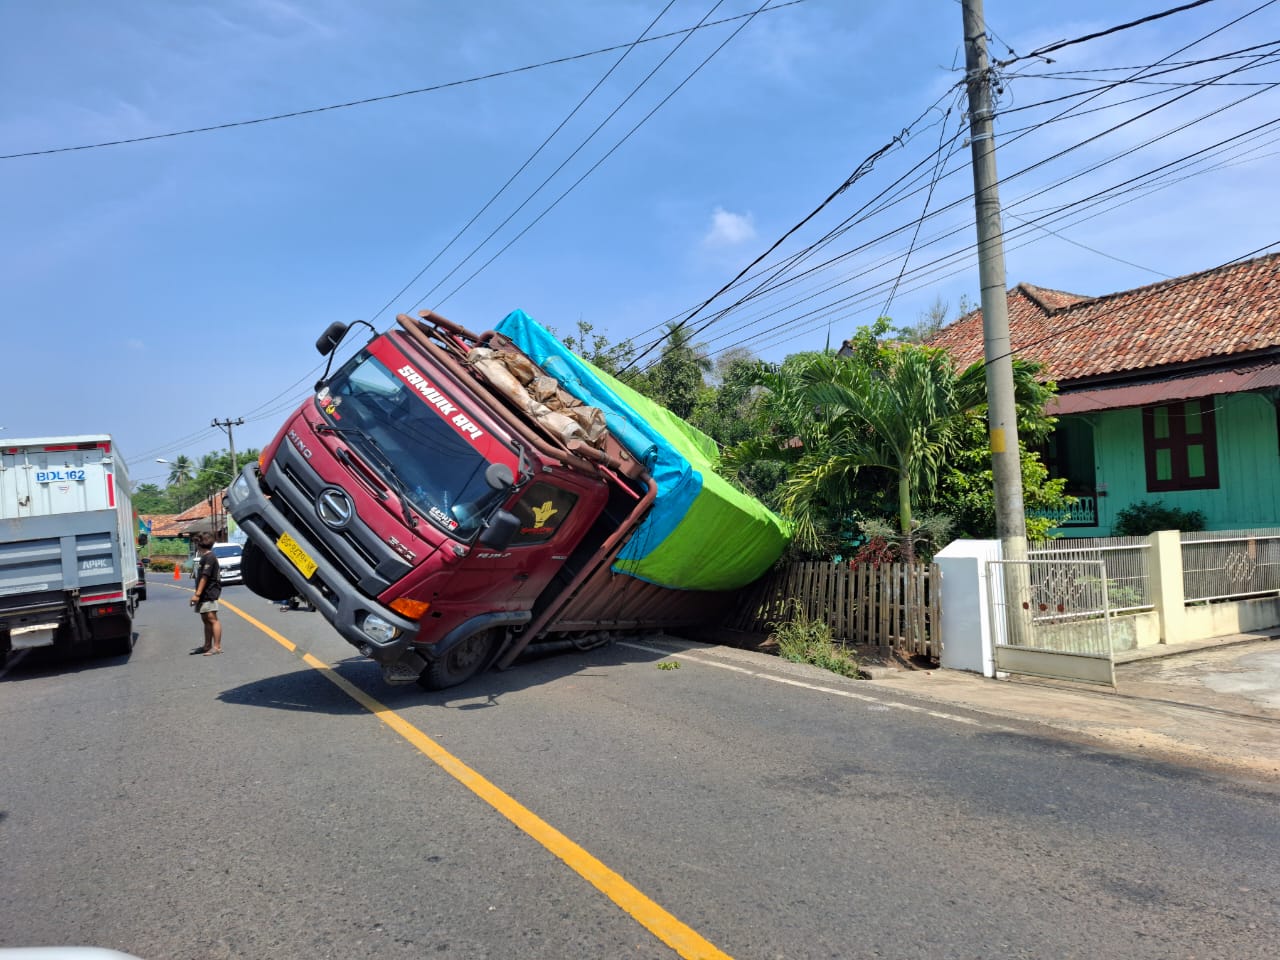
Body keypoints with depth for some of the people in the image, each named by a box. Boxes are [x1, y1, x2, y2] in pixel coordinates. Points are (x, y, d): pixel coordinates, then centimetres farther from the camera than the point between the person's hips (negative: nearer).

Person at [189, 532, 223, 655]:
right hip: (204, 595, 10)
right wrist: (198, 594, 21)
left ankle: (217, 647, -12)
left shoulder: (209, 557, -14)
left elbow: (204, 577, -20)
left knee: (212, 619, -11)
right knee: (206, 620, 12)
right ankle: (207, 646, 18)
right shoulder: (204, 557, 17)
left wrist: (197, 594, -22)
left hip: (209, 594, -10)